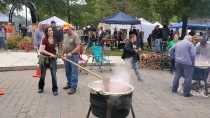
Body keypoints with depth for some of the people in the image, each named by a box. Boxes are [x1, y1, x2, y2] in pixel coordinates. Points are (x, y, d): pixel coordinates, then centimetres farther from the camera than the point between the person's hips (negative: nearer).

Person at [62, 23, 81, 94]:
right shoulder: (65, 35, 12)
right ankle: (69, 84, 31)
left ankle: (73, 87, 2)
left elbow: (78, 47, -18)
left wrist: (71, 53, -26)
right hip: (66, 56, 8)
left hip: (74, 56, -7)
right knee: (68, 71, 16)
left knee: (74, 72, -3)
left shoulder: (75, 36, -12)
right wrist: (62, 54, 15)